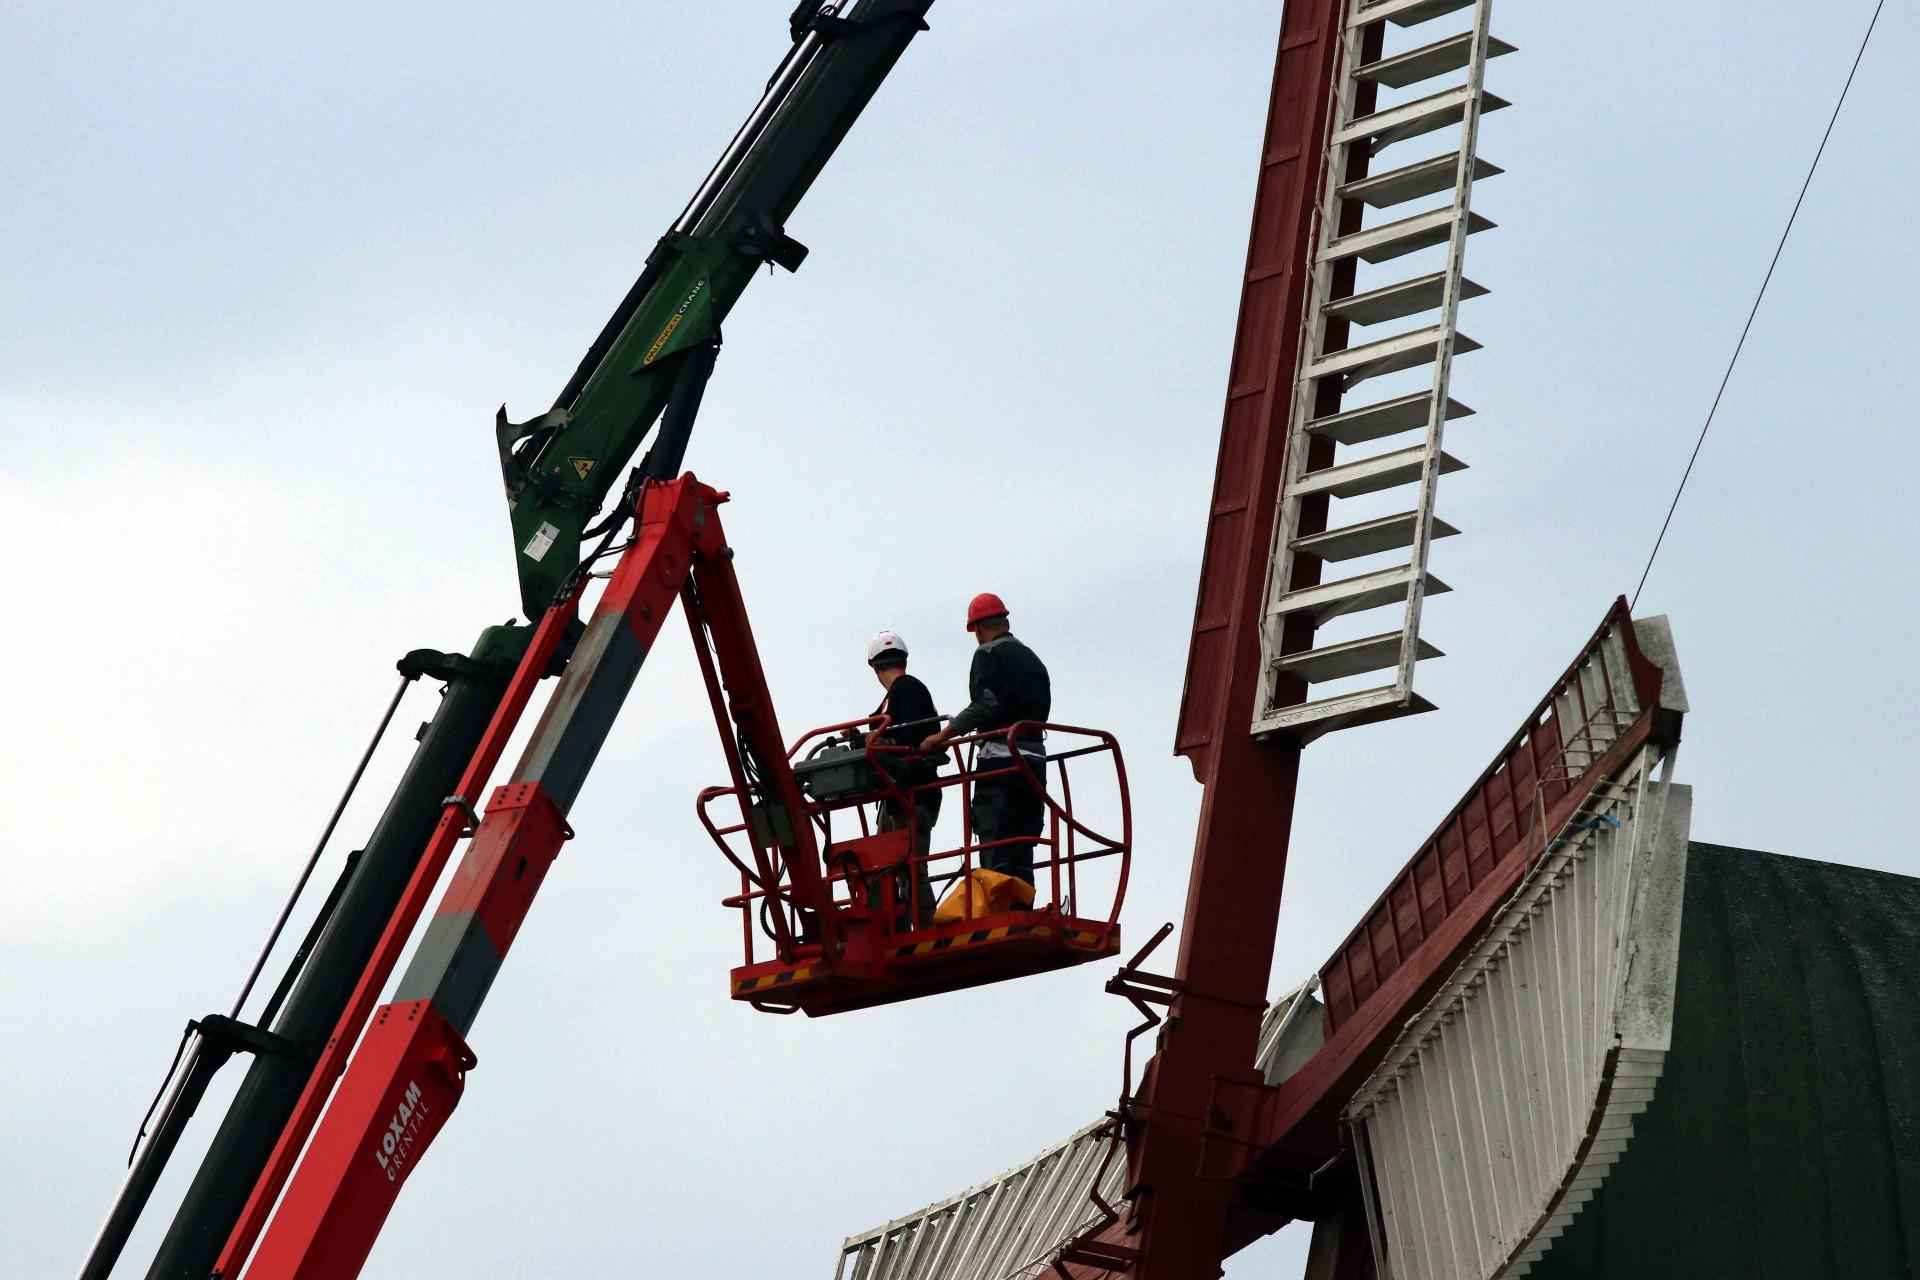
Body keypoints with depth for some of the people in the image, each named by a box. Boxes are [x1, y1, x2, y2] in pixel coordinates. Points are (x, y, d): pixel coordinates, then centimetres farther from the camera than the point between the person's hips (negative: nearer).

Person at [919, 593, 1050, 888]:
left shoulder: (989, 654, -2)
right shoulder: (1032, 659, 21)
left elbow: (986, 706, -15)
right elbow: (1040, 711, 14)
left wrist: (942, 736, -15)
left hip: (1000, 760, -7)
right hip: (1035, 760, 7)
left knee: (996, 854, -10)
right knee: (1021, 853, 8)